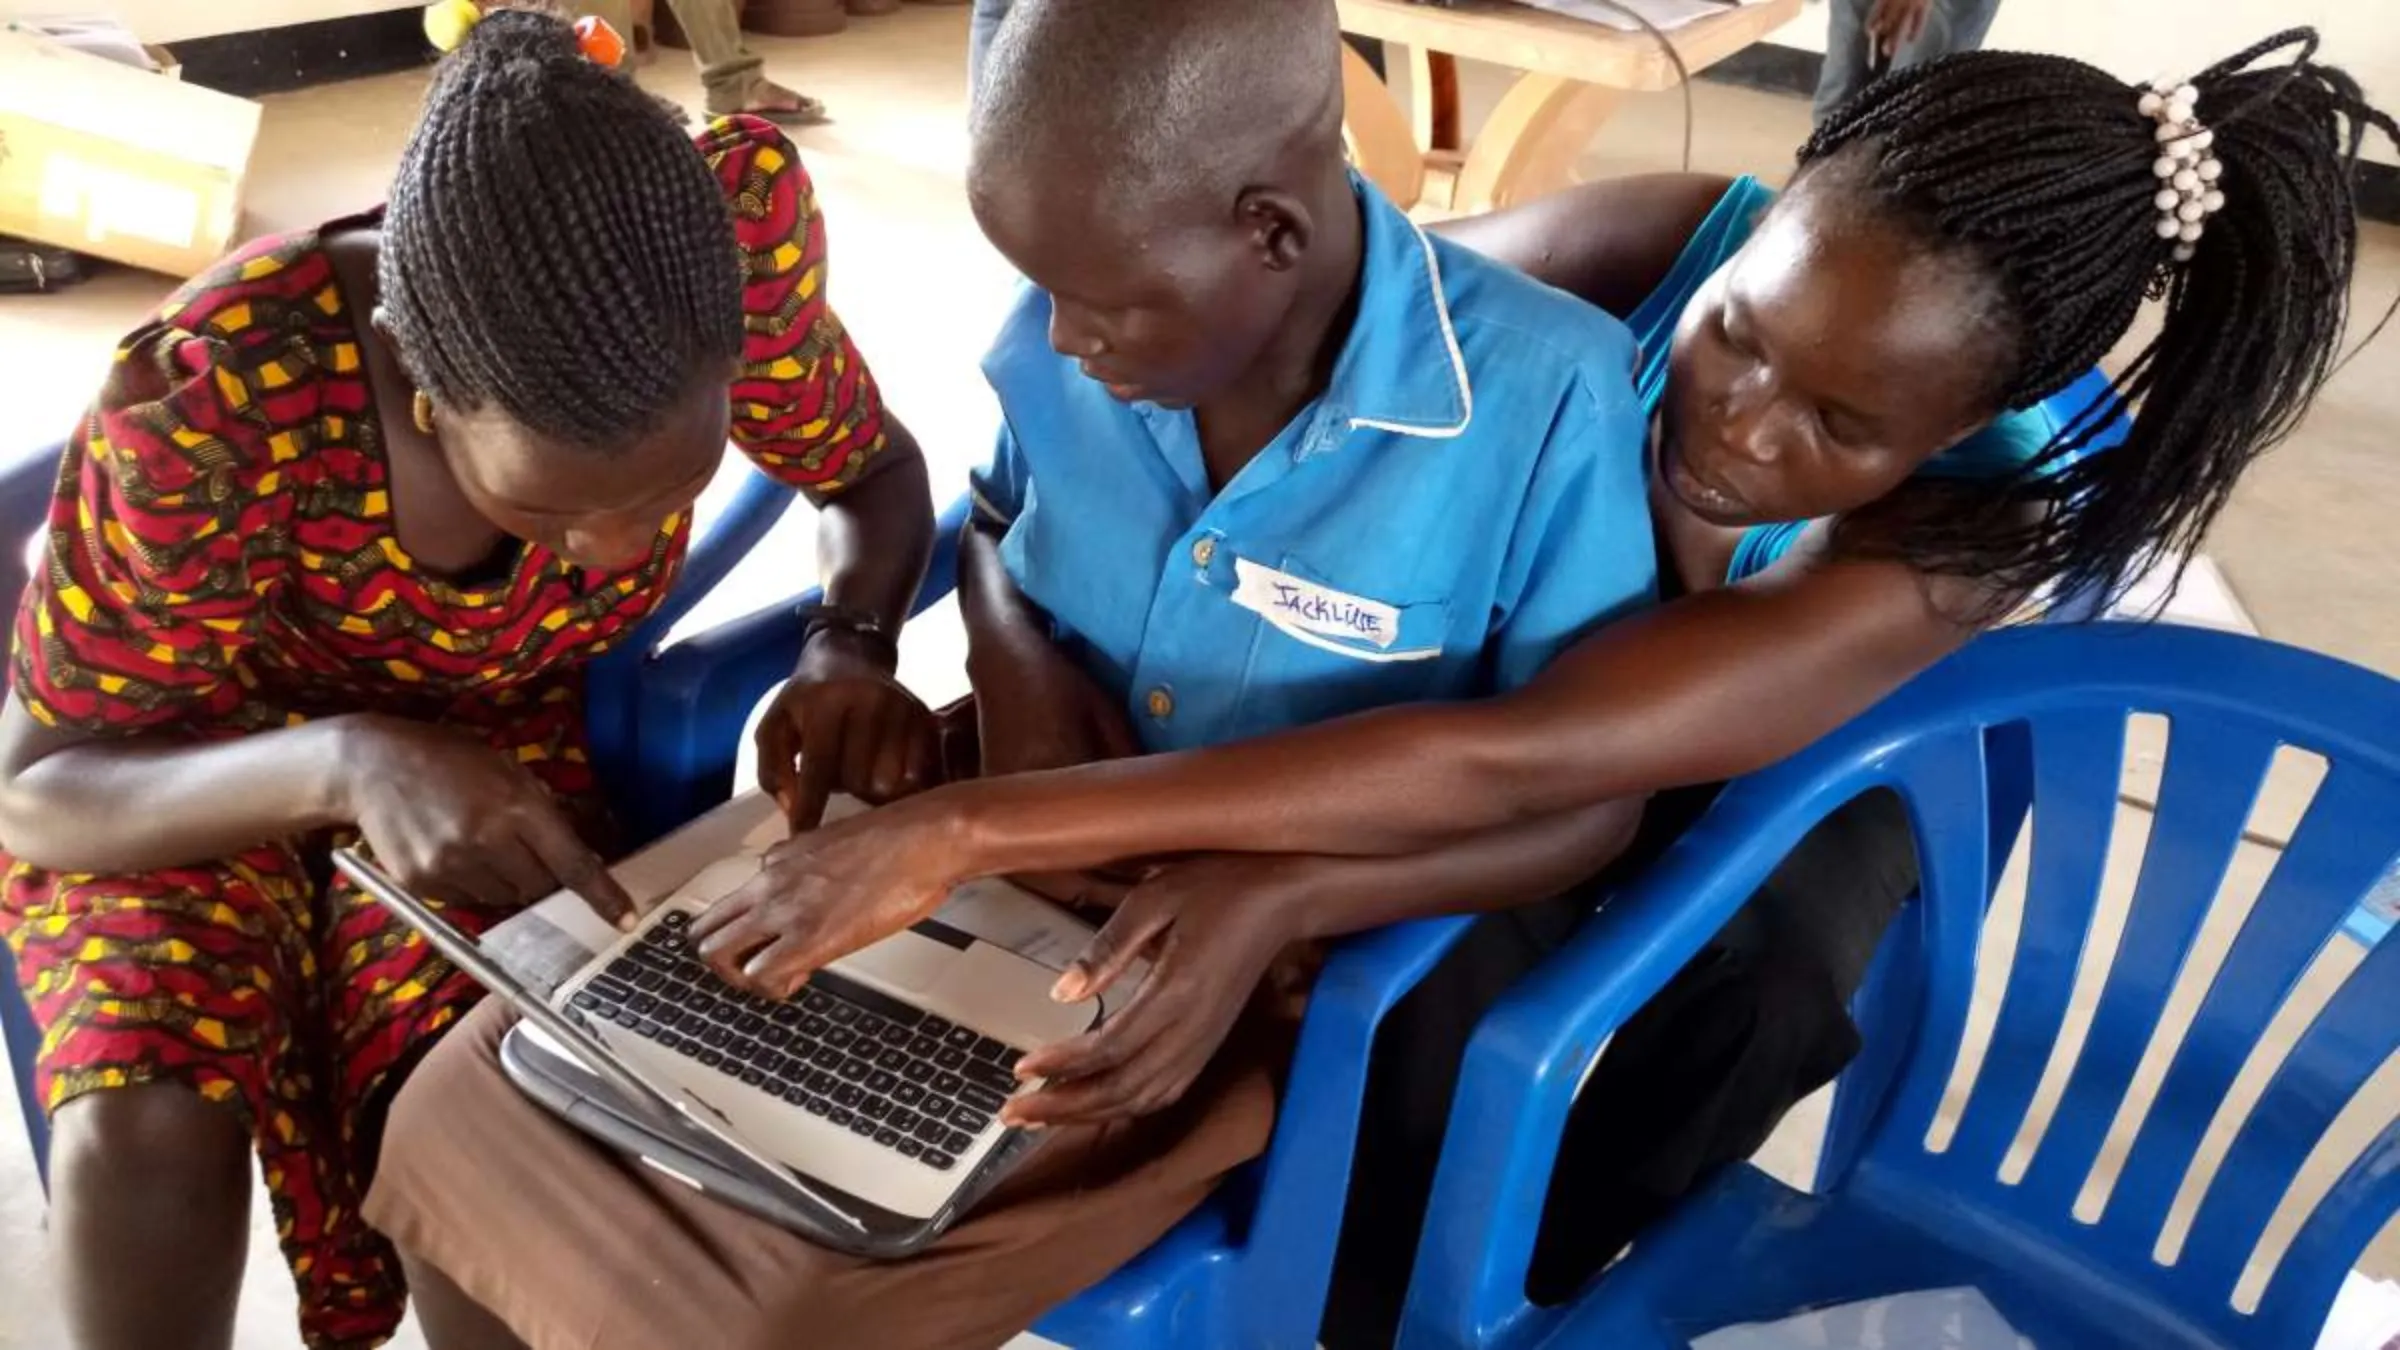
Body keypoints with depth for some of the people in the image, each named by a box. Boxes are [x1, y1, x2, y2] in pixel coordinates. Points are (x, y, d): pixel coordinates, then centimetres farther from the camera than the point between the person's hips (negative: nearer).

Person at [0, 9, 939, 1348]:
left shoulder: (735, 257, -29)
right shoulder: (210, 406, -36)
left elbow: (876, 471, -8)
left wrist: (851, 652, -30)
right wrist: (348, 765, -43)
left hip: (500, 734, 2)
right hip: (193, 770, -1)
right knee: (149, 1120, -28)